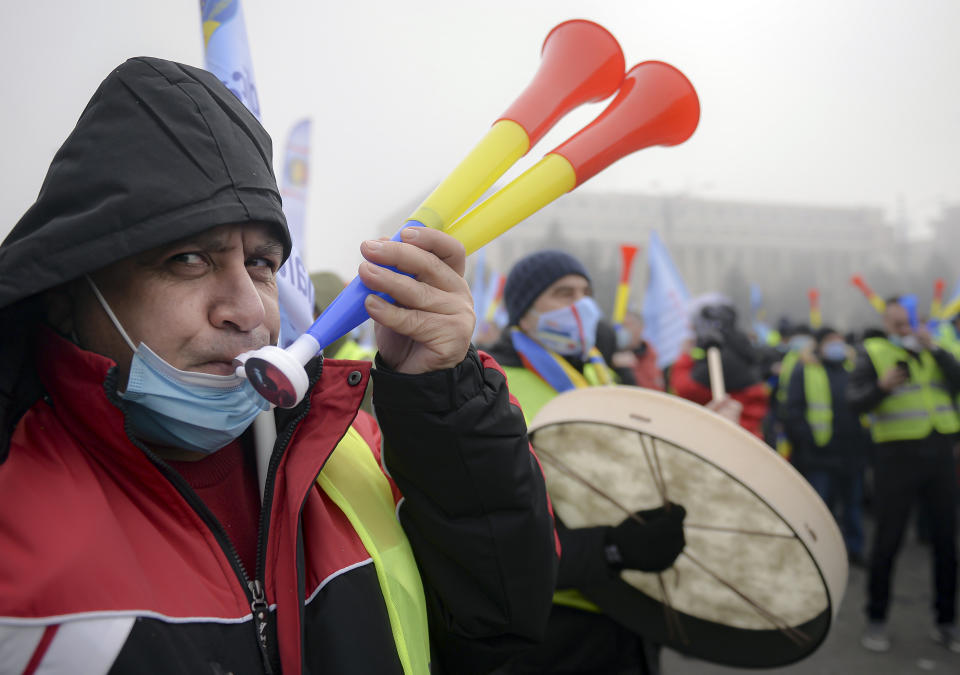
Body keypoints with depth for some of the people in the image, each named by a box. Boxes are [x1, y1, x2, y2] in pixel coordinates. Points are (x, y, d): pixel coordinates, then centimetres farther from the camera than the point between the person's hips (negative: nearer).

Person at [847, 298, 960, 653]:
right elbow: (855, 401, -9)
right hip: (897, 454, -4)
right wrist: (882, 386, -27)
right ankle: (876, 620, 14)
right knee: (888, 540, 1)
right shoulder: (872, 352, 0)